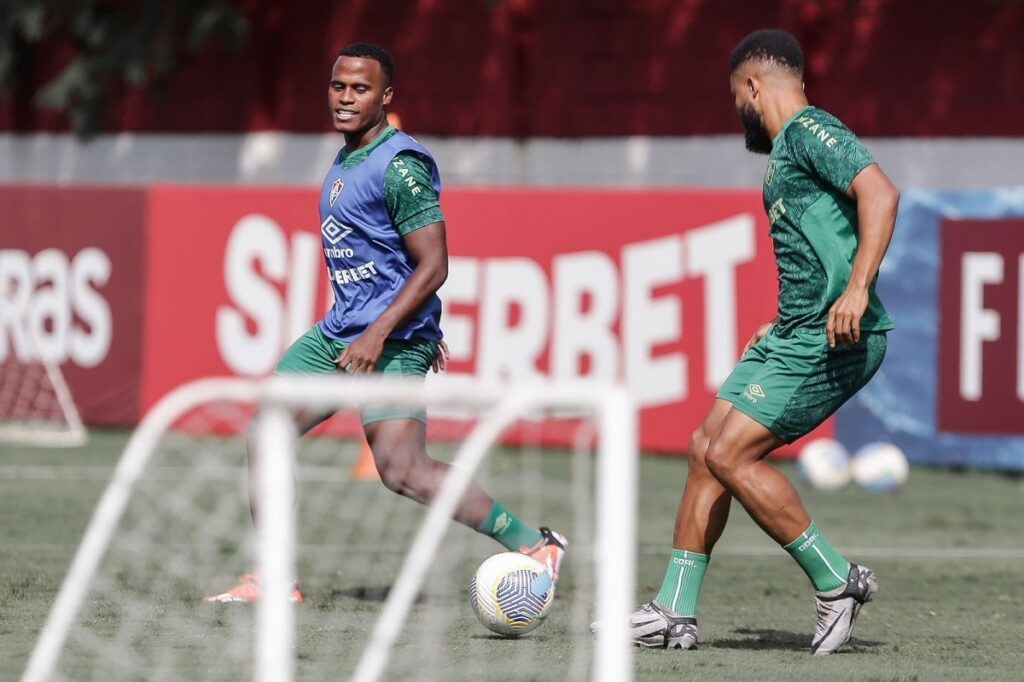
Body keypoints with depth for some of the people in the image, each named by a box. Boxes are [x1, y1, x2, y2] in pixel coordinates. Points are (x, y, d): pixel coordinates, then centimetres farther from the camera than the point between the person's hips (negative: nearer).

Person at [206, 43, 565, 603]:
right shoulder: (345, 161, 14)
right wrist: (424, 333, 27)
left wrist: (378, 335, -26)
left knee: (402, 472, -19)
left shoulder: (398, 165, -16)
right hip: (337, 331, 10)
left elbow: (432, 265, -20)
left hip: (392, 341, -10)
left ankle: (534, 546, -12)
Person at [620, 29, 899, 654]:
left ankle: (837, 581, -4)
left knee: (730, 456, -14)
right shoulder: (786, 150, 21)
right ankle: (675, 613, 11)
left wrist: (857, 290, -33)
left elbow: (880, 193, -25)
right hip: (796, 334, 10)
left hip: (834, 339, -10)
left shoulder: (810, 131, -10)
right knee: (706, 448, 7)